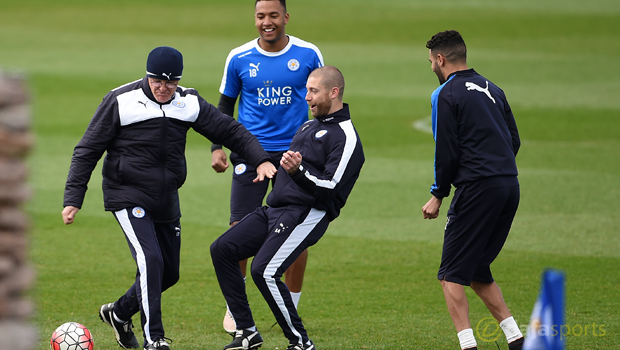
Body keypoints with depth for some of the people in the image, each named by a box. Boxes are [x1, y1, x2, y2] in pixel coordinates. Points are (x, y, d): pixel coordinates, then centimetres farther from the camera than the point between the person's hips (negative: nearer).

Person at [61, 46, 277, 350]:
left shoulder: (189, 103, 2)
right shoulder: (121, 102, -10)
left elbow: (229, 130, 8)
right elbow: (87, 151, -6)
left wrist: (260, 160, -7)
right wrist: (73, 199, -12)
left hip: (167, 201, 6)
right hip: (128, 197, -6)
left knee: (169, 272, 10)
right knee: (150, 260, -22)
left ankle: (119, 313, 35)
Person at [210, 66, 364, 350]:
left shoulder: (345, 137, -10)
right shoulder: (310, 126, 20)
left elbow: (331, 188, -20)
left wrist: (298, 171, -32)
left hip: (306, 215, -10)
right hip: (274, 210, 10)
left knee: (264, 271, -23)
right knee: (222, 250, 2)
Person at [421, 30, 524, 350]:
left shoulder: (446, 95, -5)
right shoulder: (491, 89, 17)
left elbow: (447, 152, -8)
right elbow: (514, 140, 18)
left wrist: (437, 195, 2)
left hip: (477, 190, -8)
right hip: (510, 186, 8)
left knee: (452, 275, -1)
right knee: (477, 271, 18)